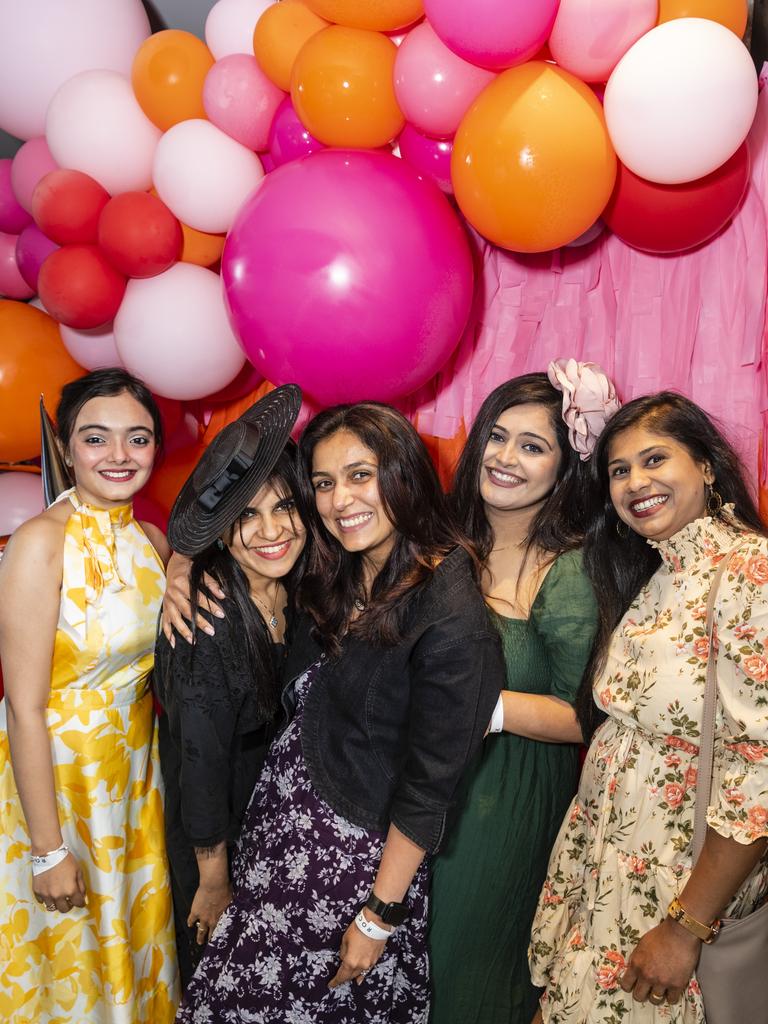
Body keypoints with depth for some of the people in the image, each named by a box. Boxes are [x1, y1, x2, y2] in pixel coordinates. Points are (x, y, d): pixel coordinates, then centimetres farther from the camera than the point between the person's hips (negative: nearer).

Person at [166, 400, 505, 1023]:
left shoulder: (450, 615, -23)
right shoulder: (333, 579, -2)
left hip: (361, 849, -6)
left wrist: (380, 915, -12)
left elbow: (429, 783, -19)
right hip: (284, 815, 7)